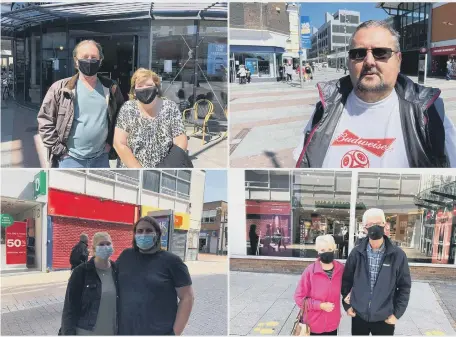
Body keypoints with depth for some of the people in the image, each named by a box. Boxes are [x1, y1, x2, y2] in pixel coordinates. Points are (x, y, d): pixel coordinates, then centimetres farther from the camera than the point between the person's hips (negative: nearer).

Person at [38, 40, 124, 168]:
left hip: (100, 158, 4)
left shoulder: (110, 88, 3)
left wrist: (111, 143, 6)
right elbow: (45, 120, -4)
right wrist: (58, 149, -8)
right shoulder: (61, 89, -7)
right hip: (71, 159, -3)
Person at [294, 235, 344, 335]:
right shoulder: (310, 271, -13)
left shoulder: (341, 269, -4)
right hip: (314, 326, -3)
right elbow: (299, 298, -10)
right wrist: (320, 305, -17)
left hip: (333, 324, 3)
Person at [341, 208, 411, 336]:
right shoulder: (357, 253, -5)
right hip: (359, 316, 1)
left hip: (384, 318, -1)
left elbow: (404, 286, -2)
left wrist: (396, 313, -5)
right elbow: (346, 280, 5)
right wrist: (347, 305, 1)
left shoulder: (397, 255, -8)